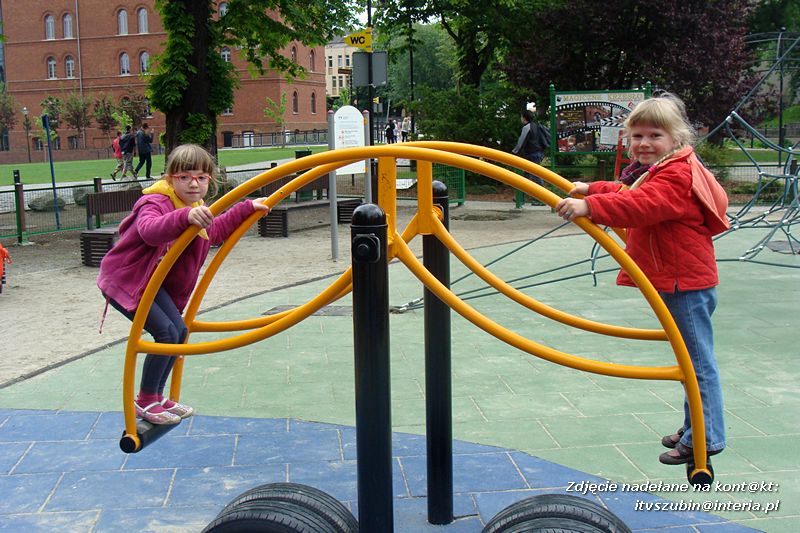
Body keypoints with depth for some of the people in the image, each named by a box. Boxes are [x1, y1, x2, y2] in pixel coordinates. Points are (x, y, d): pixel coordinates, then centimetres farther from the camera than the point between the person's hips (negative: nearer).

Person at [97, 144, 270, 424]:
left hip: (151, 279, 9)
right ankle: (145, 402, -1)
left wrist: (248, 207, 18)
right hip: (123, 279, -9)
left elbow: (217, 230, 25)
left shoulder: (197, 210, 3)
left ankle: (157, 396, 22)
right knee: (166, 333, -16)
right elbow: (150, 230, -50)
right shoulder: (155, 202, -26)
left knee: (179, 331, 8)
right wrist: (185, 217, -67)